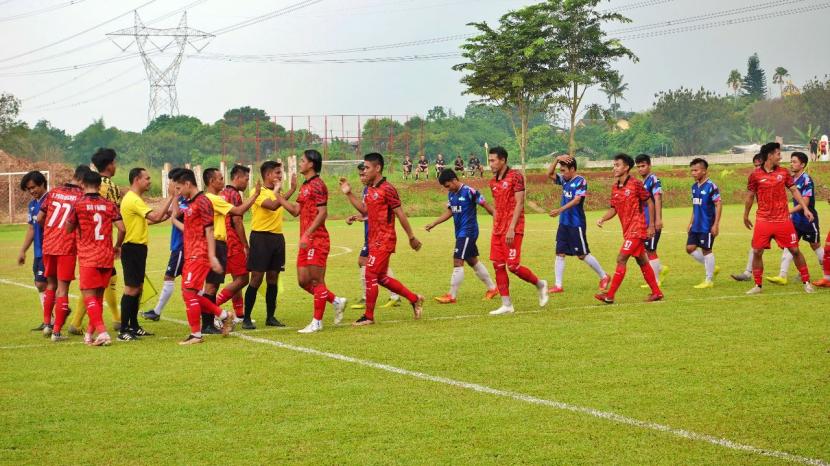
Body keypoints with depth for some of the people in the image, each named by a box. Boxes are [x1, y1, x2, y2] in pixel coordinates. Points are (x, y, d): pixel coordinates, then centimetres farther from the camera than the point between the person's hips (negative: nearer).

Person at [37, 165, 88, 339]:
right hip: (67, 247, -5)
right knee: (62, 287, 1)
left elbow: (39, 219, 7)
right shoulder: (81, 197, -6)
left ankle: (47, 323, 23)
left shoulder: (53, 192, 7)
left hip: (48, 245, 5)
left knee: (51, 284, 22)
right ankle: (57, 331, 0)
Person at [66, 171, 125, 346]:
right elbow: (122, 228, -3)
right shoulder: (109, 204, 2)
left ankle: (102, 332, -19)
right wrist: (117, 246, 14)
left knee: (89, 296, -3)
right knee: (98, 296, 15)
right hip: (107, 256, 4)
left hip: (88, 258, -4)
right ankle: (90, 333, 25)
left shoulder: (78, 204, -6)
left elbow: (69, 228, 5)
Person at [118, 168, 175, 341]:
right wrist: (170, 197, -20)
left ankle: (133, 326, 21)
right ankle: (123, 331, -7)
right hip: (132, 248, -11)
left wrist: (164, 216, 10)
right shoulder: (133, 200, -18)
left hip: (138, 248, 11)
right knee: (131, 288, -9)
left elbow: (145, 220, 21)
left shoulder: (133, 199, 16)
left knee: (138, 288, 14)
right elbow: (155, 216, -26)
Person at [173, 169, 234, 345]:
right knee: (190, 294, 10)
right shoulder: (189, 203, 16)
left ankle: (196, 335, -2)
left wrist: (212, 257, -21)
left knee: (189, 292, -9)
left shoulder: (202, 202, -12)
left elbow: (209, 230, -17)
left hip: (199, 255, -10)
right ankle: (224, 316, 20)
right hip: (191, 255, 10)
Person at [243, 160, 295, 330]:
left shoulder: (277, 193, 14)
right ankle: (246, 318, -1)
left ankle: (271, 317, 17)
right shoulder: (259, 192, -10)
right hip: (261, 237, -7)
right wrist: (278, 190, -19)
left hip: (277, 237, 7)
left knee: (273, 278, 9)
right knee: (256, 279, -7)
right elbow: (273, 206, -26)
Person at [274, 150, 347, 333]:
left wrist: (307, 234, -22)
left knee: (316, 280, -3)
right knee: (303, 281, 10)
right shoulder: (305, 186, 17)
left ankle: (317, 322, 3)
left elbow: (322, 213, -18)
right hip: (306, 241, 10)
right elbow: (296, 210, 18)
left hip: (317, 239, -10)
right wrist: (277, 196, 14)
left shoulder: (317, 185, -12)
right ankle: (336, 301, 24)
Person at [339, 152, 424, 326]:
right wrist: (349, 194, 12)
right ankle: (414, 299, 24)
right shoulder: (370, 189, 11)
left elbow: (400, 214, -14)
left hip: (383, 240, -9)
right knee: (381, 277, 13)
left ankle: (368, 316, 2)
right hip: (374, 240, 9)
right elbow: (365, 210, 18)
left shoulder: (387, 189, -16)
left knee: (371, 275, -7)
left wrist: (411, 237, -12)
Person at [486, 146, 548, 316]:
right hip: (498, 229, 8)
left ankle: (540, 284, 15)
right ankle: (506, 305, 7)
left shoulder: (515, 176, -9)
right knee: (498, 265, 2)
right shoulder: (493, 181, 14)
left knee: (513, 266, -10)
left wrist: (511, 228, -19)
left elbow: (519, 203, -14)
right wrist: (495, 228, 14)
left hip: (513, 229, -8)